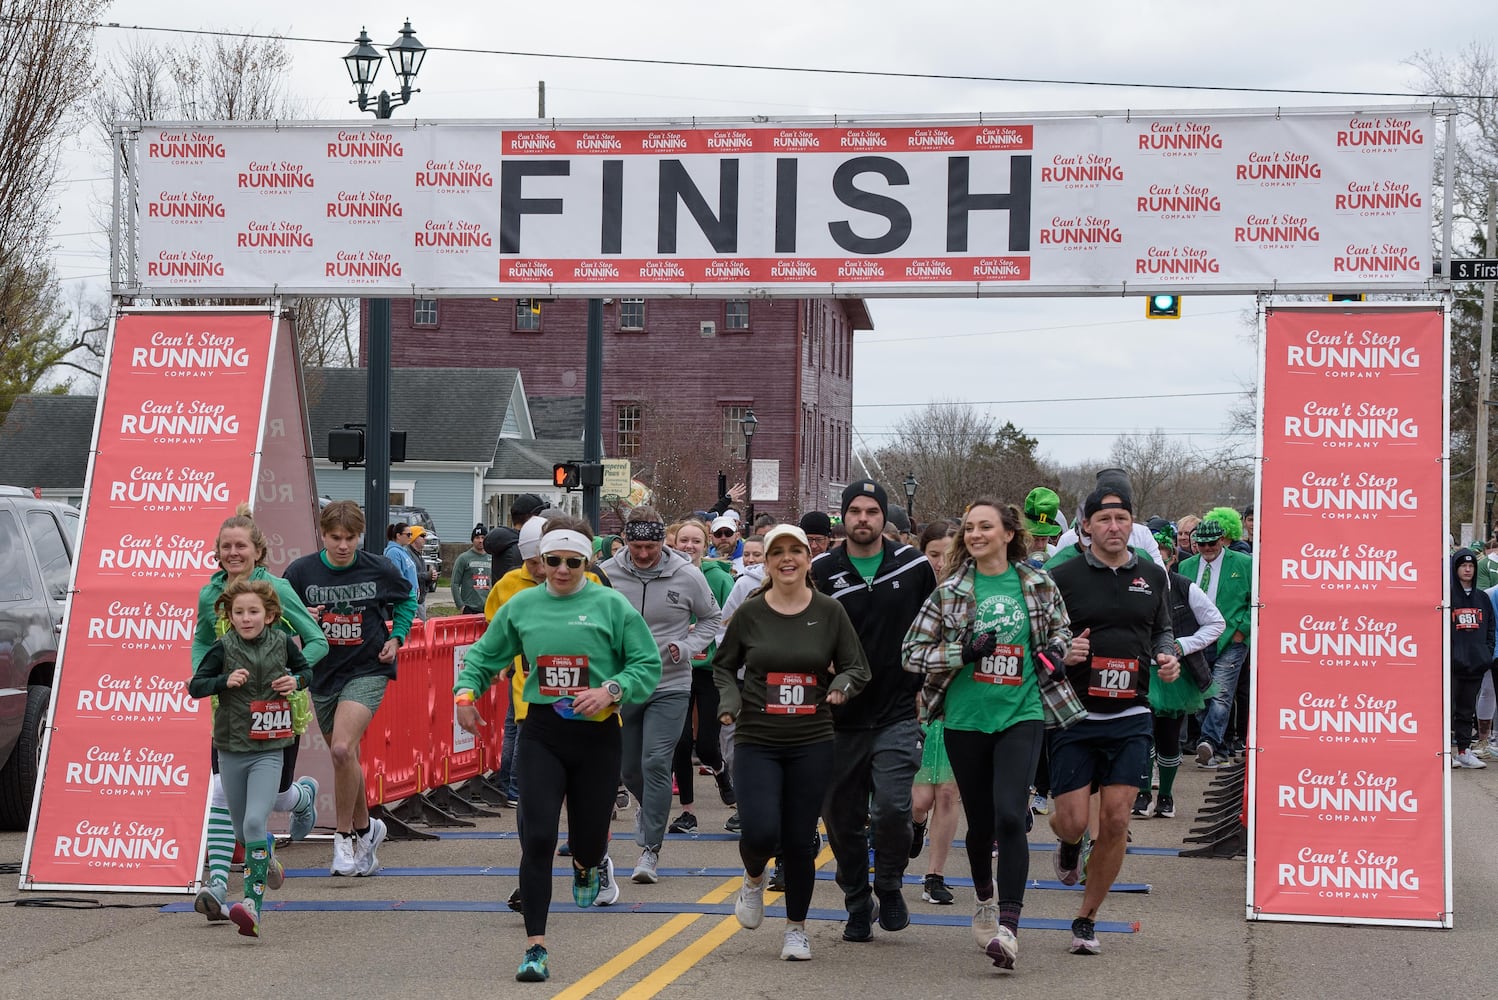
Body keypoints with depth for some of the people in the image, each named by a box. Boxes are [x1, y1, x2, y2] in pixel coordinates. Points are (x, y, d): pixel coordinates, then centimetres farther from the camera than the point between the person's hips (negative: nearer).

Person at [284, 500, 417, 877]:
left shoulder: (379, 569, -7)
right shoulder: (301, 571, -7)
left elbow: (406, 600, 13)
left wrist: (396, 637, 1)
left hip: (367, 670, -3)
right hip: (322, 673, 3)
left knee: (343, 749, -22)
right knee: (346, 758, 14)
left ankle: (345, 836, -7)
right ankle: (365, 830, 35)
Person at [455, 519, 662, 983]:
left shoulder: (611, 605, -3)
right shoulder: (521, 606, 4)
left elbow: (649, 665, -3)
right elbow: (484, 654, 14)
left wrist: (610, 691, -18)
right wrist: (465, 689, -3)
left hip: (596, 735, -1)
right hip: (542, 734, 1)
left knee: (587, 841, 8)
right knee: (538, 839, -10)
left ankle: (590, 863, 50)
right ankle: (535, 948, -4)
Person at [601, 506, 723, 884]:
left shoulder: (687, 576, -7)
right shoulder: (606, 574, -4)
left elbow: (712, 618, 8)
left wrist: (686, 647, -8)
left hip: (670, 686, -2)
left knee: (656, 764, -14)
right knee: (629, 768, 12)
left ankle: (650, 850, -9)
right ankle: (650, 809, 45)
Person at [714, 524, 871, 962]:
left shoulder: (829, 612, 0)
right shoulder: (750, 613, -1)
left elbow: (857, 666, 7)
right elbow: (722, 665, 12)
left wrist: (842, 686, -15)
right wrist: (729, 701, -6)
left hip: (812, 744, 1)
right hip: (757, 741, 0)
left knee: (800, 840, 3)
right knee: (760, 832, -14)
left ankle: (796, 929, 22)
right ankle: (753, 879, 22)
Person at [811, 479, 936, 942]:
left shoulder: (914, 566, 3)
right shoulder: (821, 573, 0)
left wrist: (926, 682, 10)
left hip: (897, 716, -1)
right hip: (840, 718, 1)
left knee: (892, 808, -17)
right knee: (843, 821, 6)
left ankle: (889, 885, 9)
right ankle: (857, 906, 24)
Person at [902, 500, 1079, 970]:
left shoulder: (1038, 584, 2)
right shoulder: (950, 592, 0)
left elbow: (1060, 628, 21)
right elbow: (912, 651, -1)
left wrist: (1054, 654, -1)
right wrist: (964, 653, -14)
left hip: (1022, 715, -1)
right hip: (966, 719, 1)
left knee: (1009, 814, -18)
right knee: (980, 822, 12)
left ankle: (1009, 927, -18)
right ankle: (985, 896, 42)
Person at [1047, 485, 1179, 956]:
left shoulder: (1153, 576, 9)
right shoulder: (1064, 577, -2)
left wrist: (1168, 658, 0)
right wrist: (1063, 653, -19)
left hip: (1130, 718, 2)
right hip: (1074, 717, -2)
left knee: (1115, 821, -4)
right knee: (1072, 820, -6)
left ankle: (1086, 919, 12)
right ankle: (1071, 846, 35)